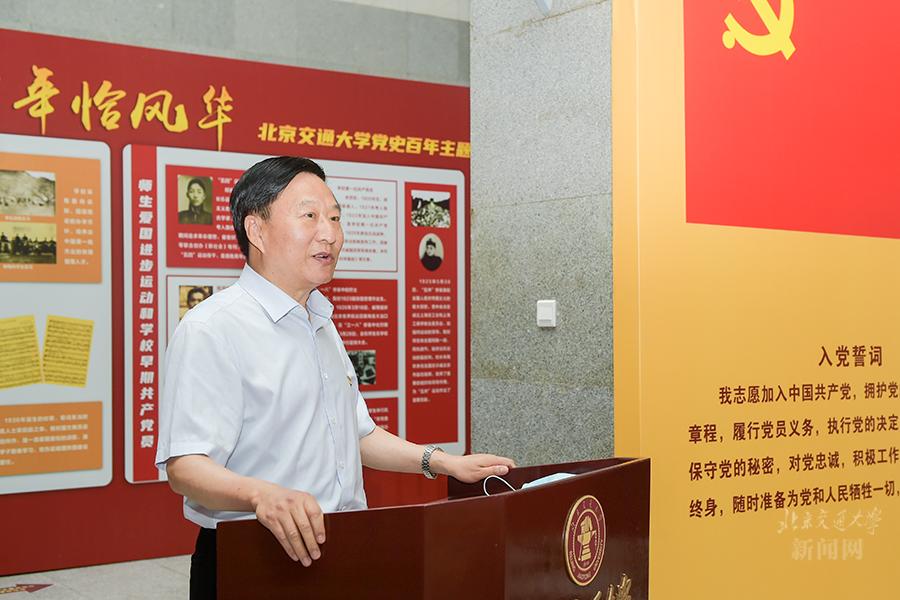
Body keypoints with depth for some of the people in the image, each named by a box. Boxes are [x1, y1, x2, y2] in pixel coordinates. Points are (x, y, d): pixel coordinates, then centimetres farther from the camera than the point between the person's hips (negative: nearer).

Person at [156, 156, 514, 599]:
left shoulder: (320, 326, 15)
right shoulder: (212, 329, -15)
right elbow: (184, 465, -23)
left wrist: (441, 462, 12)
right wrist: (261, 493, -40)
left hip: (337, 553, 8)